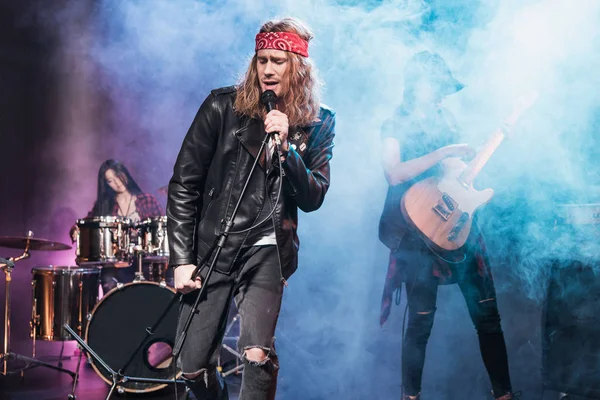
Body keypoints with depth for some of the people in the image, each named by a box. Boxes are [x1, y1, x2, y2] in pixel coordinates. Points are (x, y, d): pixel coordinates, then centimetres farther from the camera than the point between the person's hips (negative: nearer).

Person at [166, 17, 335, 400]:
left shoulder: (318, 123, 1)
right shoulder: (223, 106, -4)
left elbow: (313, 199, -3)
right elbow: (183, 185, -3)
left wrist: (285, 145, -18)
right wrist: (181, 259, -7)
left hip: (267, 248, 0)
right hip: (212, 246, 1)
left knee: (258, 354, -20)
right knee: (193, 367, 3)